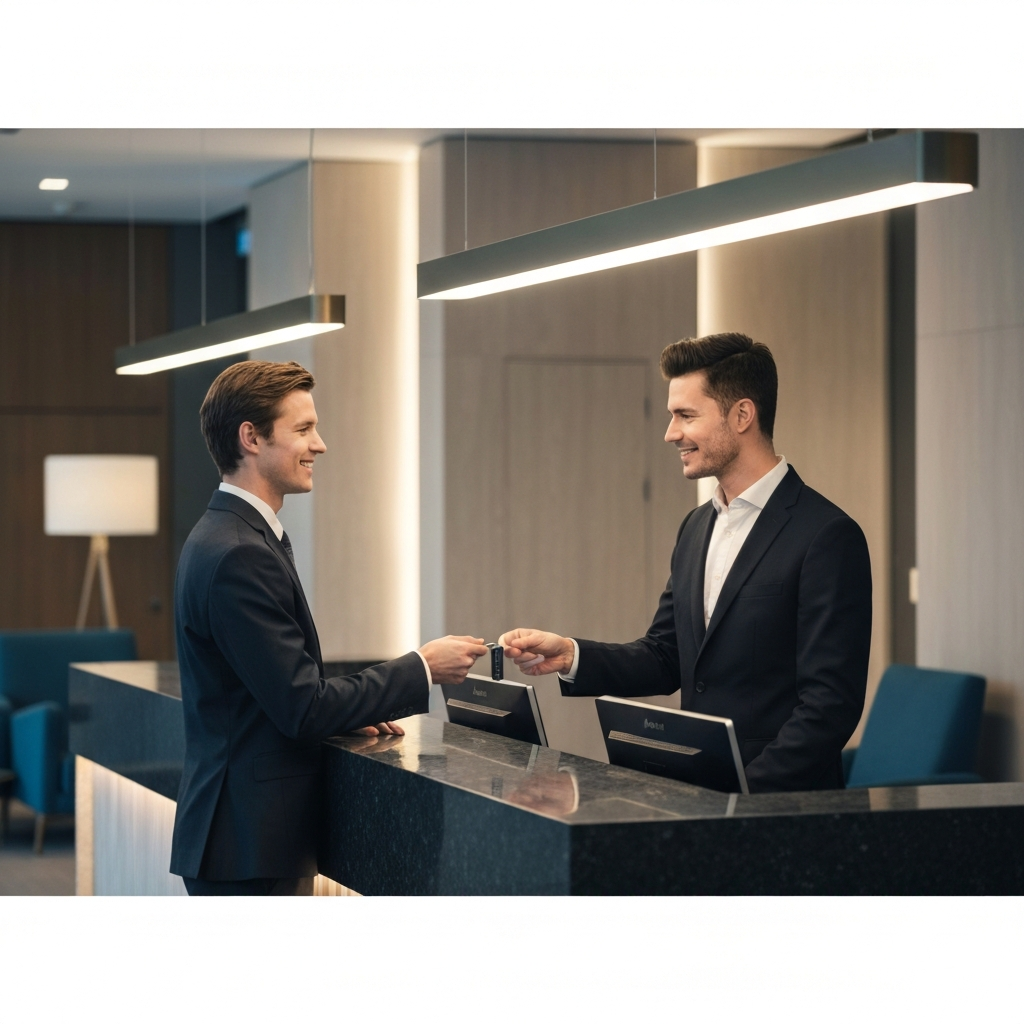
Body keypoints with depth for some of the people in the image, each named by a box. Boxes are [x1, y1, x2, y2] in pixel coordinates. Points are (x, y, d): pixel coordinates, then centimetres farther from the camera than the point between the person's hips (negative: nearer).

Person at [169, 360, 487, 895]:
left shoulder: (223, 537, 13)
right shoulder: (240, 555, -19)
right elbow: (303, 708, -19)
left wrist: (348, 715, 7)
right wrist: (421, 669, -10)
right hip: (250, 846, -10)